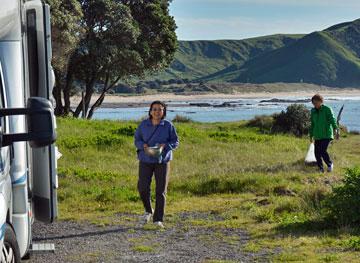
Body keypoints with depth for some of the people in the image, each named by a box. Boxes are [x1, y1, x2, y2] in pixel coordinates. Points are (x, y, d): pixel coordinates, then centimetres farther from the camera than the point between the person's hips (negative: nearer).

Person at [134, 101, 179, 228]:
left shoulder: (168, 126, -5)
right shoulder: (143, 125, -2)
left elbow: (175, 142, 0)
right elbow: (137, 140, 4)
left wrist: (164, 146, -19)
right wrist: (144, 146, -18)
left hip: (162, 161, -1)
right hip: (146, 160, 1)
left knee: (161, 190, -3)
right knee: (143, 188, -8)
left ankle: (158, 219, 5)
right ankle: (148, 210, 20)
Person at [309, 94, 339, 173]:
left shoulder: (327, 109, -6)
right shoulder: (313, 111, 9)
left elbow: (333, 120, -18)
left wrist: (336, 131, -33)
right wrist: (311, 136, 20)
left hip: (326, 135, -5)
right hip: (317, 136, 5)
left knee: (323, 151, -16)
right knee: (317, 153, 0)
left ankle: (330, 164, 9)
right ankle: (321, 169, 16)